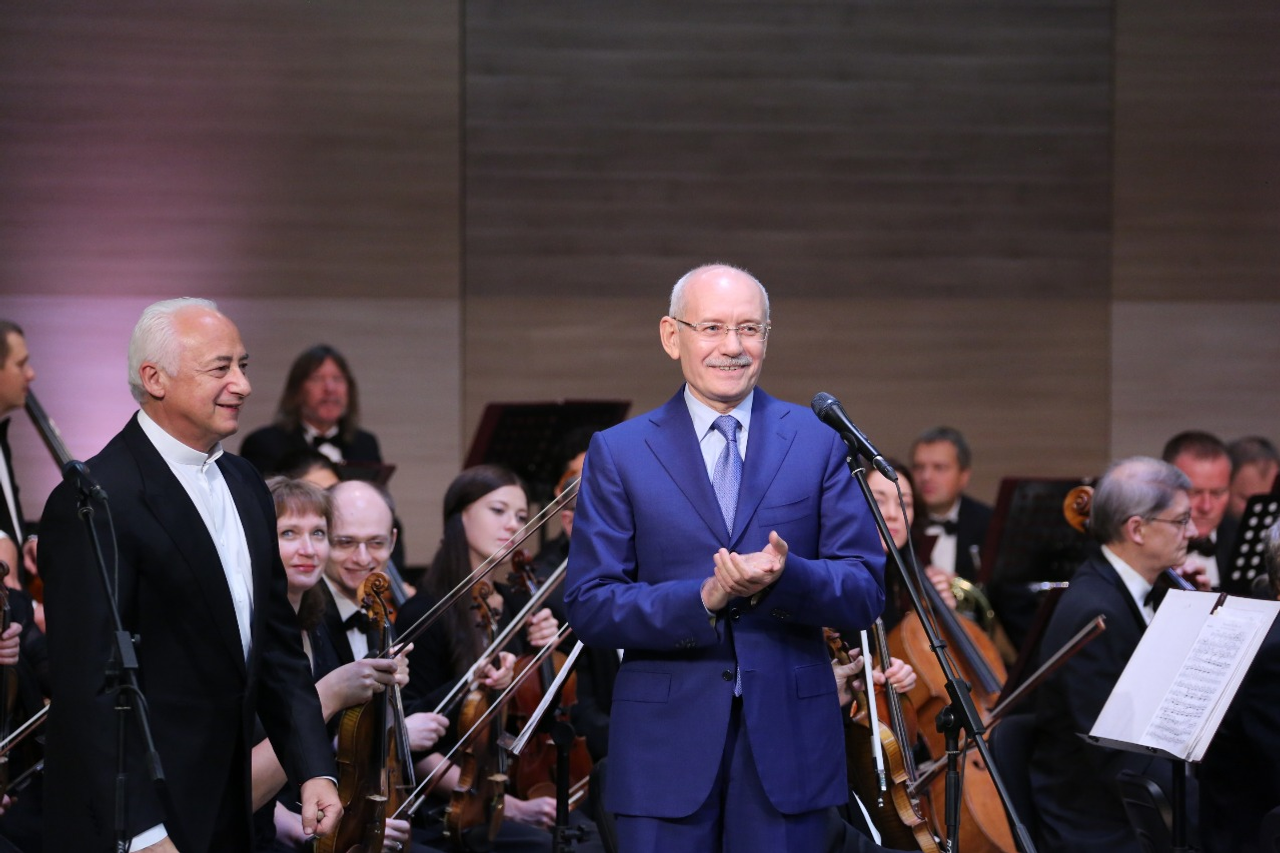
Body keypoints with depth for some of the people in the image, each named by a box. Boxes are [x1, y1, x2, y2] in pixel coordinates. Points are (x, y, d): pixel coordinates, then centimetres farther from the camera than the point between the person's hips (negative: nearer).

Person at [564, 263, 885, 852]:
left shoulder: (818, 443, 6)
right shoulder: (619, 453, 4)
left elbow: (866, 594, 1)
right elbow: (589, 608, -2)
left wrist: (784, 577, -19)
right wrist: (704, 600, -18)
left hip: (788, 742, 1)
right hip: (665, 746, -1)